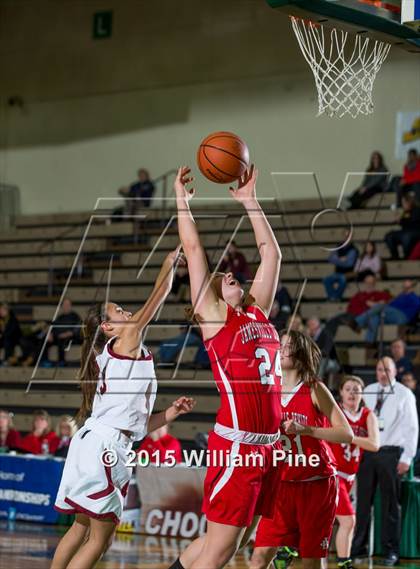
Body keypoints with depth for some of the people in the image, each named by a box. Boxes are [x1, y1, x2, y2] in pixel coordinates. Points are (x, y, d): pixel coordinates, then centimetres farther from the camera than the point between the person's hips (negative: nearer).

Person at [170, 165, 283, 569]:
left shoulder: (258, 313, 16)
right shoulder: (212, 315, 0)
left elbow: (271, 253, 21)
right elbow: (193, 250, -2)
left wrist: (248, 200, 22)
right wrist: (182, 199, 7)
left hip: (268, 444, 7)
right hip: (236, 442, -7)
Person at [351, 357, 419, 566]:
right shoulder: (368, 392, 11)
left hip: (390, 453, -3)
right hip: (366, 452, 3)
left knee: (390, 503, 1)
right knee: (363, 501, 5)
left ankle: (391, 550, 8)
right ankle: (358, 546, 13)